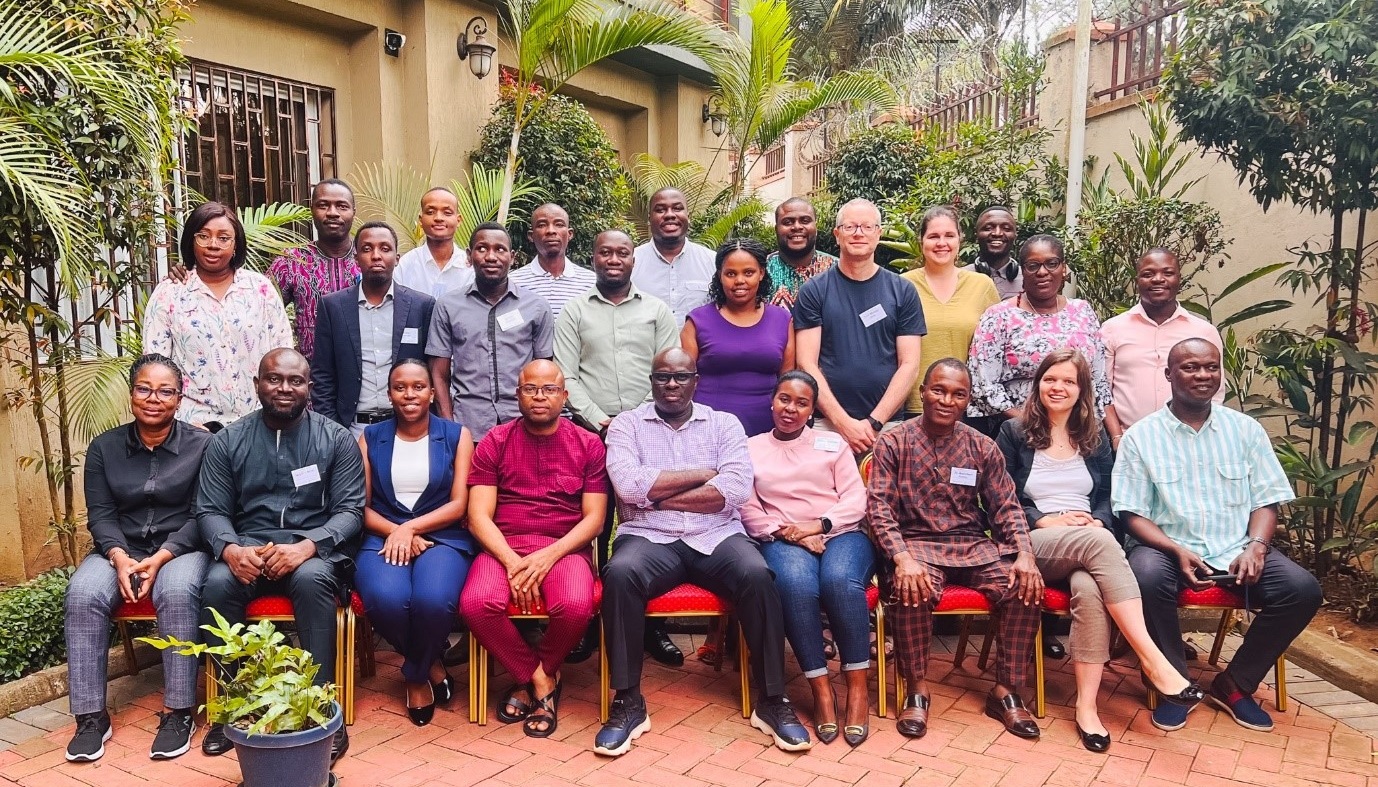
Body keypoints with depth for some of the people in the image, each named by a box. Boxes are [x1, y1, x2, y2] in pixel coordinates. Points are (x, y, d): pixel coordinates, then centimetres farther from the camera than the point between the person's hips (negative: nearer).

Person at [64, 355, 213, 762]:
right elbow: (100, 513, 3)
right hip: (120, 549, 3)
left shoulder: (201, 445, -3)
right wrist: (119, 557, -16)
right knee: (83, 594, -27)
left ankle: (178, 711, -25)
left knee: (177, 592, -35)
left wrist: (160, 557, -19)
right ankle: (91, 715, -18)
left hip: (182, 547, -3)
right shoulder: (104, 447, 7)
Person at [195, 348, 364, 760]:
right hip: (248, 546, 2)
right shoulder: (227, 441, 8)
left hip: (314, 547, -2)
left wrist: (306, 546, -23)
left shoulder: (336, 438, 1)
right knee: (217, 583, -29)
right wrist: (231, 549, -19)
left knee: (311, 580, -35)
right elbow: (210, 510, 4)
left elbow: (350, 510, -4)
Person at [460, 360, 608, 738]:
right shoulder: (494, 442, 6)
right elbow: (478, 515, -1)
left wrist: (549, 556, -15)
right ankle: (540, 680, -4)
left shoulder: (588, 444, 6)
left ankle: (528, 677, 1)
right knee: (477, 603, -30)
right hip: (503, 547, 1)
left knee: (576, 605, -32)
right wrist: (512, 561, -17)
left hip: (564, 548, 0)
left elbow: (594, 518, 0)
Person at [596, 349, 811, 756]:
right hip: (649, 538, -1)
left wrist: (659, 497, -9)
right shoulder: (626, 425, 8)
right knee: (619, 574, -33)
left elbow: (737, 489, -7)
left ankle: (772, 701, -13)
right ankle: (628, 702, -17)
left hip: (717, 537, 1)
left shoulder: (724, 423, 10)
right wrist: (703, 473, -6)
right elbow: (628, 485, -11)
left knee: (758, 575, -29)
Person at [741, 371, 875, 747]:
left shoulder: (833, 443, 17)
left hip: (841, 534, 1)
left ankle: (858, 687, -22)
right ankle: (821, 689, -24)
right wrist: (788, 534, -11)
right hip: (783, 541, 0)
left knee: (840, 580, -35)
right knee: (796, 584, -36)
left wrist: (818, 525, -10)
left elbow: (856, 501, 7)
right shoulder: (751, 449, 15)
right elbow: (749, 511, 5)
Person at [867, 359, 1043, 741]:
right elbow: (878, 507, -9)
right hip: (916, 542, -3)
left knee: (1026, 587, -22)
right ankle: (916, 690, -13)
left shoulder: (983, 448, 9)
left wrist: (1025, 554, -12)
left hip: (973, 545, 4)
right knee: (913, 591, -36)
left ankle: (1006, 691, -4)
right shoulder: (893, 443, -1)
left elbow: (1006, 506, 7)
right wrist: (902, 558, -25)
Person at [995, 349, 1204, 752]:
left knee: (1089, 588, -35)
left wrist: (1097, 522, -8)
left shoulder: (1095, 437, 20)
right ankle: (1153, 661, -38)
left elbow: (1109, 497, 14)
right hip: (1034, 545, -3)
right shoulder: (1014, 433, 8)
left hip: (1090, 544, 3)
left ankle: (1086, 706, -31)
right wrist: (1043, 520, -12)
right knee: (1099, 544, -37)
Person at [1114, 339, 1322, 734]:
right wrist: (1177, 550, -20)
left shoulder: (1246, 429, 8)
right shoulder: (1141, 435, -1)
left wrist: (1255, 546, -13)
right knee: (1148, 579, -36)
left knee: (1303, 589, -21)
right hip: (1167, 548, -3)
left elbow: (1265, 501, 7)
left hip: (1235, 550, 4)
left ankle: (1234, 684, 0)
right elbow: (1133, 514, -4)